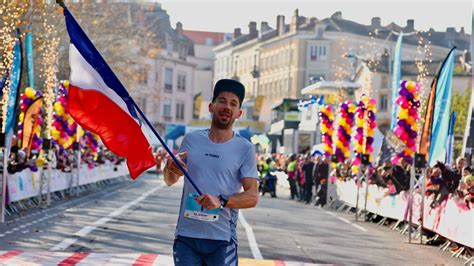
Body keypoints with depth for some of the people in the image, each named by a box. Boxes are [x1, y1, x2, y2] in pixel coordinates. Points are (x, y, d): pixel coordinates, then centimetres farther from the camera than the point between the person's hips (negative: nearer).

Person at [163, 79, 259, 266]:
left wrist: (221, 201, -23)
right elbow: (170, 181, 16)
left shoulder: (244, 149, -1)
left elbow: (252, 196, -6)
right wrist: (170, 168, -8)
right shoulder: (191, 139, 8)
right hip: (186, 235, 2)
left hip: (222, 238, -2)